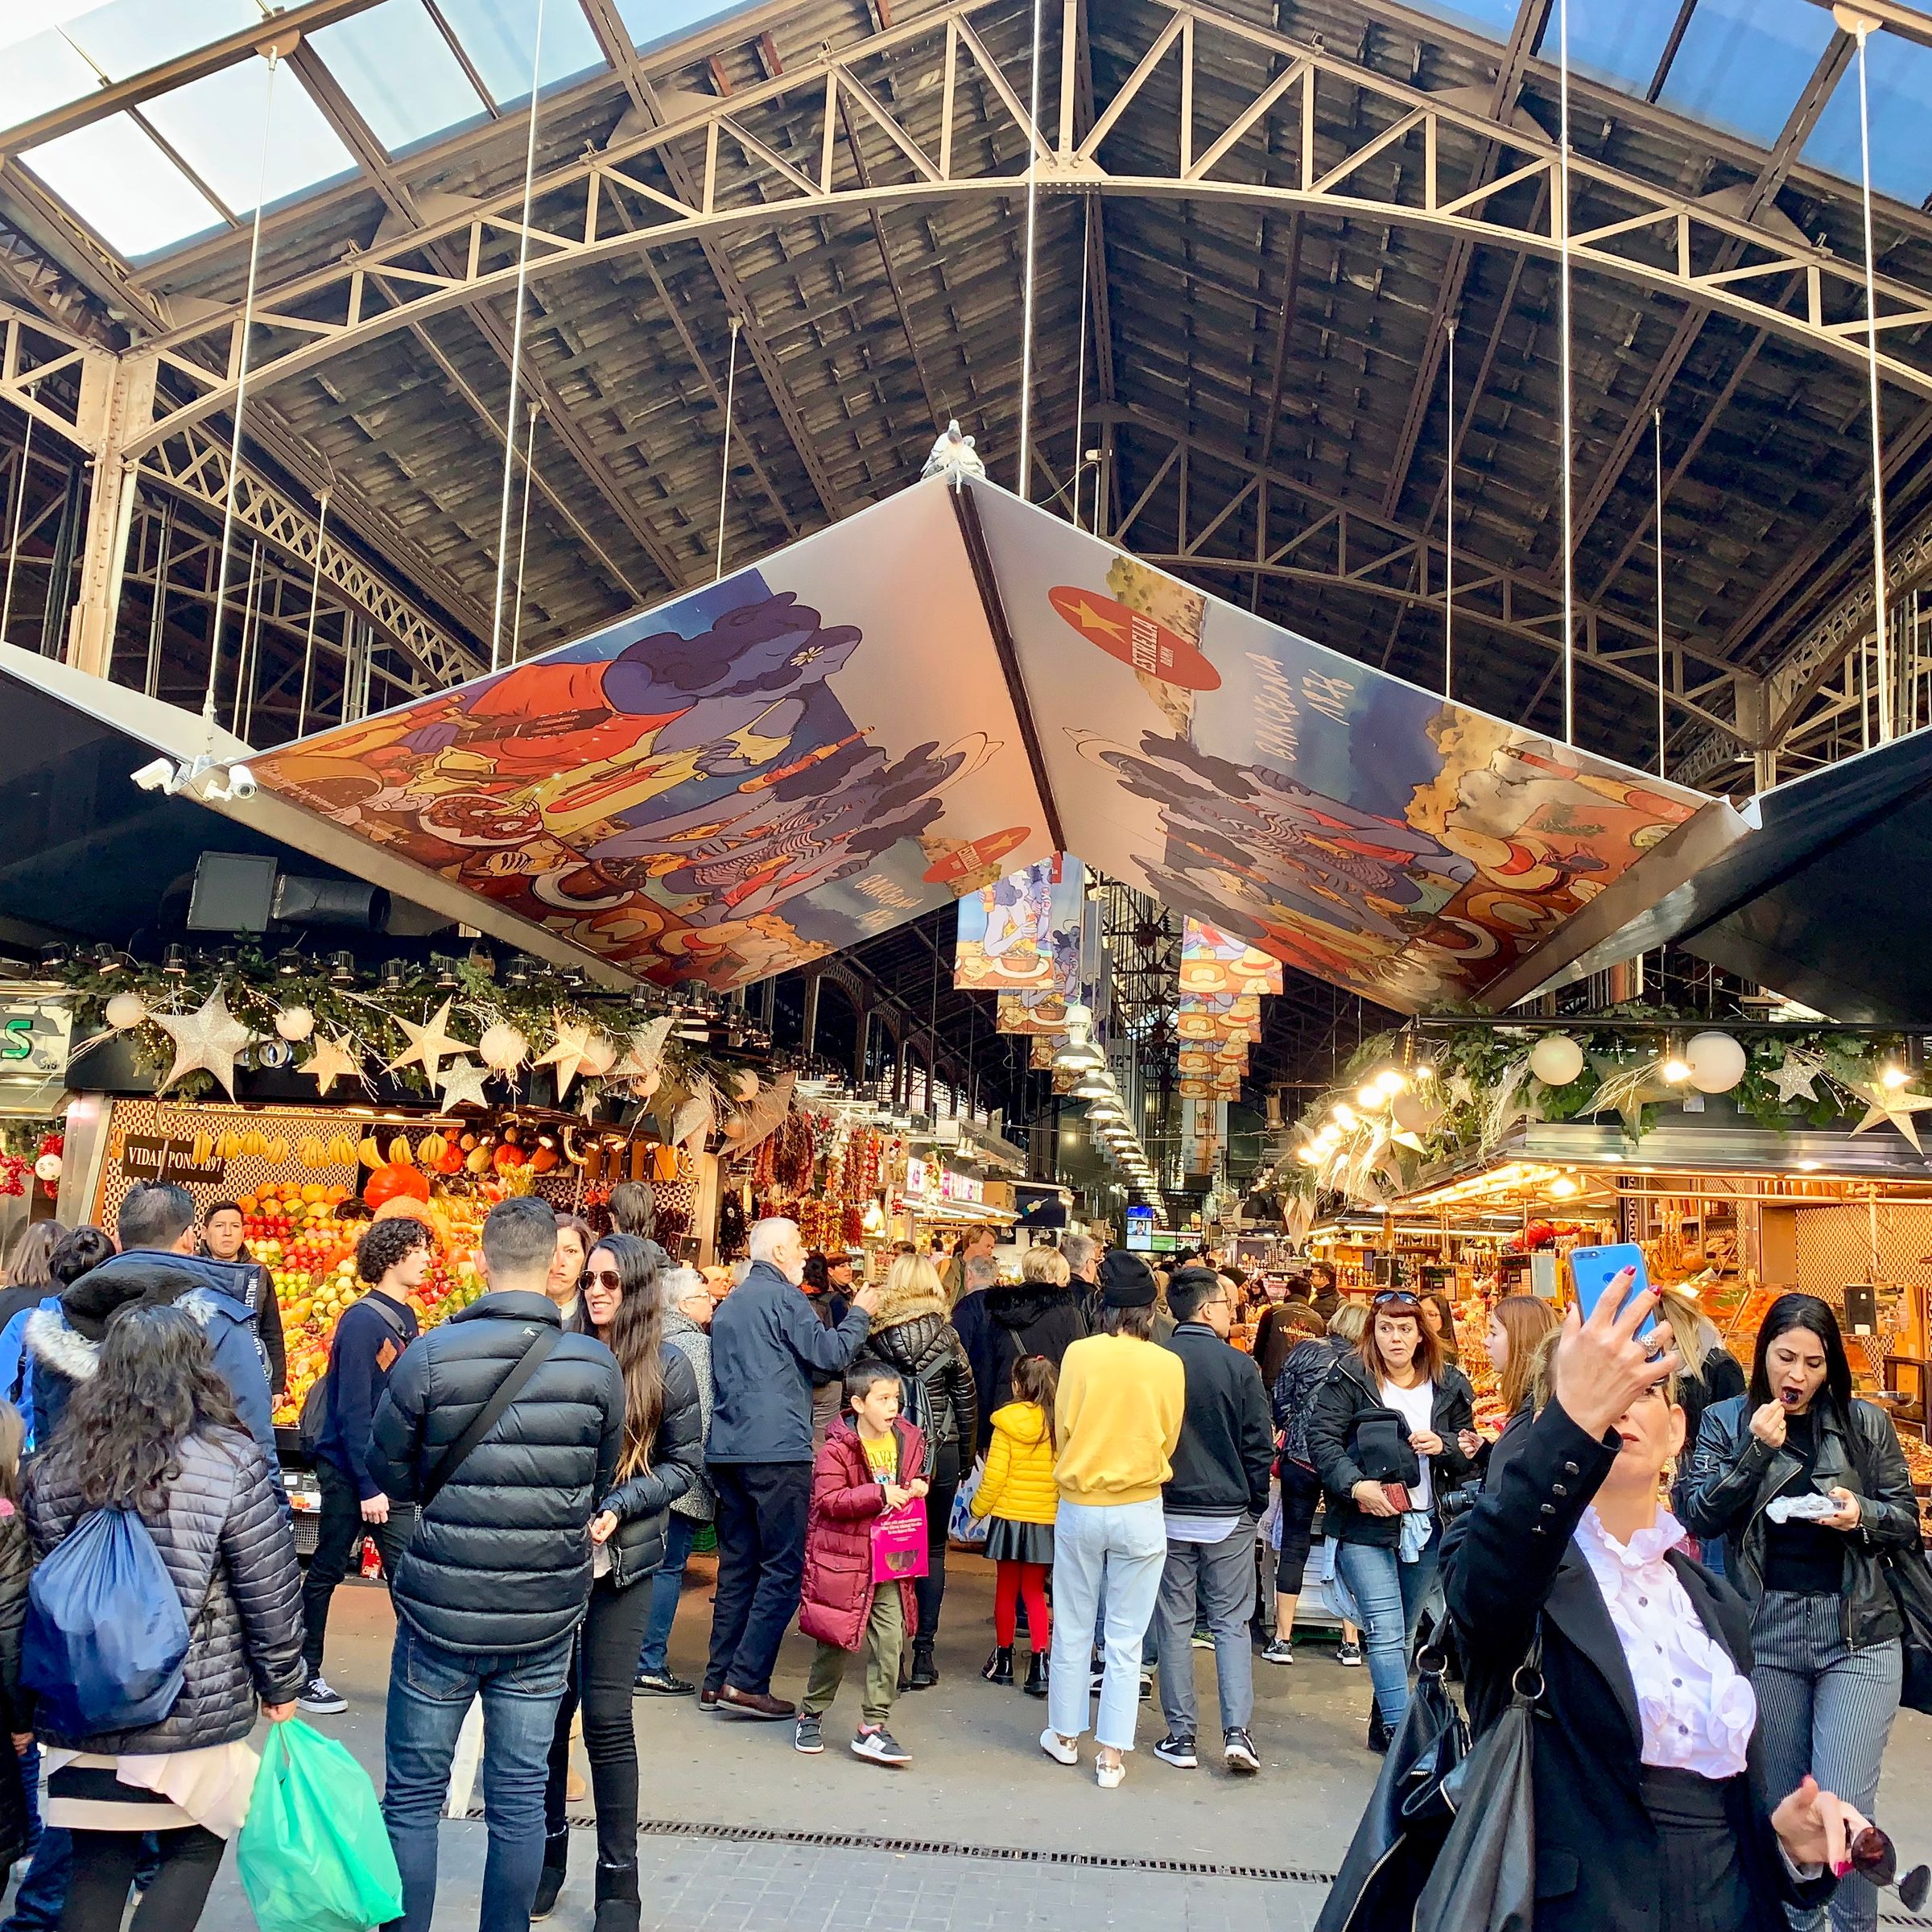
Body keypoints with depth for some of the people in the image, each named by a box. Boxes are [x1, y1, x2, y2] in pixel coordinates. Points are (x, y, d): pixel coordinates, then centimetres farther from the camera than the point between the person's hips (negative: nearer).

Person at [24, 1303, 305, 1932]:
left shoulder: (56, 1465, 0)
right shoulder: (231, 1464, -14)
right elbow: (271, 1593, -10)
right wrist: (282, 1684, 4)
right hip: (194, 1711, -4)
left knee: (97, 1865, 15)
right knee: (194, 1850, 15)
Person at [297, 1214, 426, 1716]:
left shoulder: (405, 1318, 7)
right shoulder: (362, 1321, -17)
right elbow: (353, 1408, -19)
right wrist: (368, 1486, -19)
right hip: (349, 1468, -7)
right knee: (327, 1571, 8)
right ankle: (304, 1673, 22)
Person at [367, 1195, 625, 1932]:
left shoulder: (431, 1355, -14)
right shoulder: (597, 1366, -9)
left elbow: (389, 1476, -2)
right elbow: (599, 1486, 3)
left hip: (441, 1608, -1)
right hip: (545, 1618, 2)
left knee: (413, 1796, 14)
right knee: (519, 1800, 14)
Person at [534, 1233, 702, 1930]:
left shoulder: (669, 1367, -2)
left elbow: (684, 1463, 1)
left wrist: (618, 1506, -11)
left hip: (621, 1559, -2)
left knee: (608, 1716, -2)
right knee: (551, 1705, 8)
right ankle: (548, 1852, 27)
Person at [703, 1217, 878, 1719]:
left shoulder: (730, 1303, 19)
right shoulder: (783, 1297, -8)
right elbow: (831, 1352, -11)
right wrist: (860, 1313, 3)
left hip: (727, 1450, 9)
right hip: (777, 1450, -9)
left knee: (736, 1565, 12)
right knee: (784, 1567, -3)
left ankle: (717, 1680, 13)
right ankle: (746, 1681, -7)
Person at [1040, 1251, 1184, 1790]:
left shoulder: (1080, 1354, -11)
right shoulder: (1168, 1365, -9)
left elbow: (1062, 1428, -1)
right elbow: (1169, 1440, 2)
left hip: (1078, 1508, 0)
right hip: (1139, 1512, 0)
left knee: (1072, 1630, 15)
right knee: (1125, 1639, 8)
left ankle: (1064, 1736, 29)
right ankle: (1112, 1755, 13)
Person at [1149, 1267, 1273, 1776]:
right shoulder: (1240, 1366, -10)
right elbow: (1259, 1446, -5)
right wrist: (1255, 1504, 9)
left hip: (1168, 1513, 1)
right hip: (1228, 1515, -1)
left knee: (1174, 1625, 8)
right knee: (1231, 1624, 9)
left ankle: (1180, 1738, 12)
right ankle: (1236, 1731, 1)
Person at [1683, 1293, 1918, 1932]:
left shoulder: (1866, 1423, 1)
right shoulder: (1726, 1422, 1)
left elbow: (1908, 1522, 6)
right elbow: (1699, 1517, -8)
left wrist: (1863, 1515, -15)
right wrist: (1756, 1452, -18)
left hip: (1857, 1634, -1)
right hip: (1766, 1634, 1)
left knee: (1844, 1808, -5)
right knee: (1781, 1802, 13)